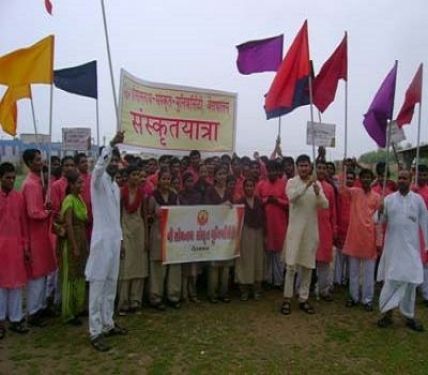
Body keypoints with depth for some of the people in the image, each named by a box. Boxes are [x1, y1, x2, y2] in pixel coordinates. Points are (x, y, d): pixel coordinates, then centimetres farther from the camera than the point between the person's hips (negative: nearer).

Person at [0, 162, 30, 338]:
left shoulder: (19, 197, 5)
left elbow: (23, 222, 8)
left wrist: (25, 246, 7)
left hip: (16, 245, 3)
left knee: (16, 282, 9)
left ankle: (15, 319, 20)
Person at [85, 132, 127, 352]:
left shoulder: (116, 187, 17)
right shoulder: (98, 180, -5)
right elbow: (99, 166, -31)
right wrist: (111, 144, -38)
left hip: (114, 240, 8)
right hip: (101, 240, -8)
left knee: (111, 285, 13)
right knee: (98, 286, -3)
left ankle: (107, 324, 25)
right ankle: (96, 332, 3)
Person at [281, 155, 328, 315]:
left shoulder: (317, 184, 6)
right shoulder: (292, 182, -2)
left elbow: (325, 205, -2)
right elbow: (292, 197, -22)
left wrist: (318, 193, -21)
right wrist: (306, 185, -32)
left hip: (311, 228, 3)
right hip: (295, 228, -3)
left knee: (308, 265, 8)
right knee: (291, 265, -3)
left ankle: (303, 299, 19)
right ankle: (287, 299, 8)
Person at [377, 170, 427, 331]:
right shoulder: (389, 199, 2)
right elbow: (381, 221, 3)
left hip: (411, 246, 0)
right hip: (393, 246, 0)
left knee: (410, 280, 5)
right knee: (391, 279, 2)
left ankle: (409, 316, 18)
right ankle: (387, 312, 11)